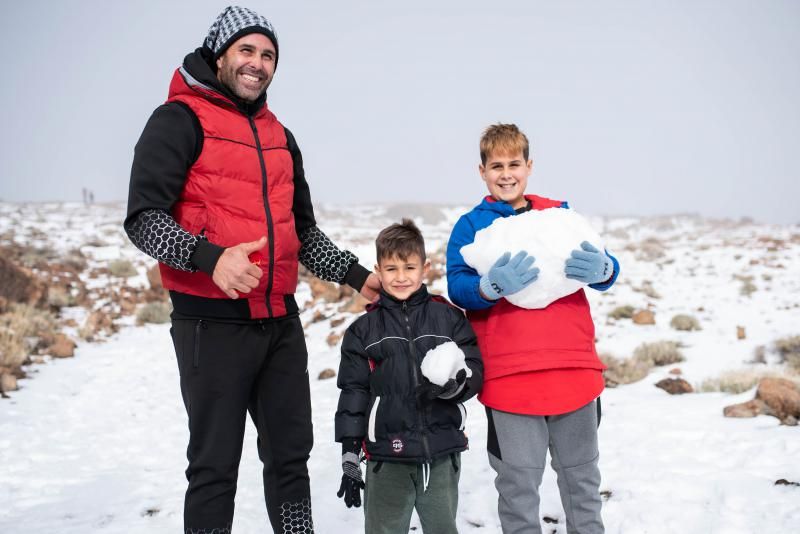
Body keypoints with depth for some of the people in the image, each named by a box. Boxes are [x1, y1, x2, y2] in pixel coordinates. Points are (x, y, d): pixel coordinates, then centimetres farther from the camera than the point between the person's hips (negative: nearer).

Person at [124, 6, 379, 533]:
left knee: (291, 453, 14)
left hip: (281, 321, 7)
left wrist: (356, 275, 13)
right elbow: (144, 218, -15)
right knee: (216, 465, 3)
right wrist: (210, 257, -31)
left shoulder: (279, 136, 17)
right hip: (213, 321, -6)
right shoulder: (180, 120, -5)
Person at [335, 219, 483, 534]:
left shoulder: (449, 317, 3)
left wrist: (452, 385, -22)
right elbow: (353, 393, 3)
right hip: (387, 455, 0)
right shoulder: (364, 330, 3)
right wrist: (349, 457, 1)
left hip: (442, 452, 1)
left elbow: (475, 372, 1)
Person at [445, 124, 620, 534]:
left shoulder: (561, 215, 9)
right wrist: (491, 286, -27)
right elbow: (457, 289, -7)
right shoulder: (470, 226, 4)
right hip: (509, 377, -2)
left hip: (575, 371, 2)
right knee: (518, 485, 6)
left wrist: (600, 269, -19)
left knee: (582, 477, 16)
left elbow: (607, 271, 4)